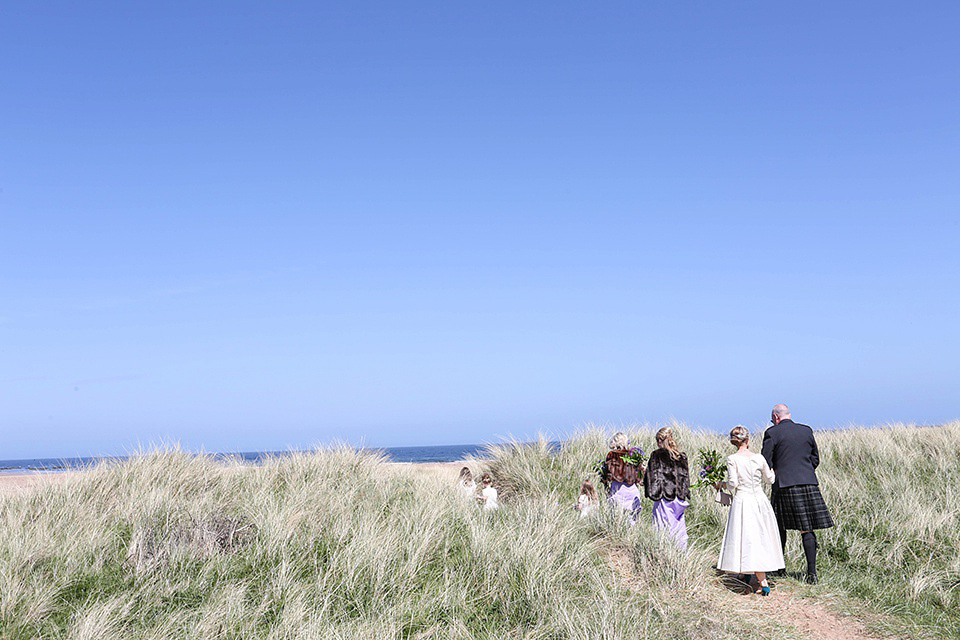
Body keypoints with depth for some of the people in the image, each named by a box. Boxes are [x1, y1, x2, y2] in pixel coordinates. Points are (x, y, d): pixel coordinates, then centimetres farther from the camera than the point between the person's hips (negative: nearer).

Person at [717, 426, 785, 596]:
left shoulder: (732, 459, -9)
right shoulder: (759, 458, -1)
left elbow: (733, 484, -13)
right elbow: (770, 480, 11)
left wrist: (721, 484, 7)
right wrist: (772, 467, 31)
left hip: (742, 501, -3)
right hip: (760, 501, 3)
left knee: (749, 541, -3)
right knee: (761, 539, 16)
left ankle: (763, 582, -11)